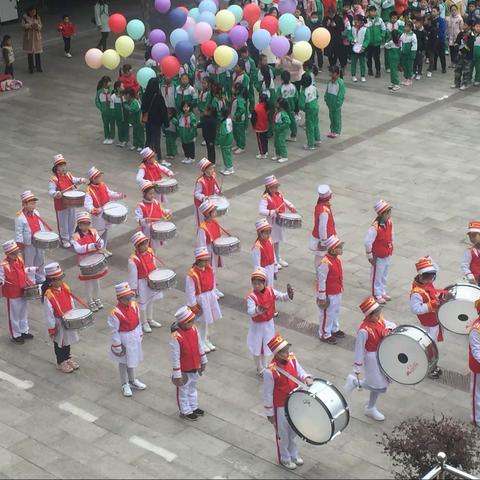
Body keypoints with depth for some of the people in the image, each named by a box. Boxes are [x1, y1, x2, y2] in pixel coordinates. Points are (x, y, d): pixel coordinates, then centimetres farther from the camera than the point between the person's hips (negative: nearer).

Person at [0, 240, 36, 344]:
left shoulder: (19, 259, -3)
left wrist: (32, 269, 15)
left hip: (23, 292, 7)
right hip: (12, 295, -7)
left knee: (23, 313, 23)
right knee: (14, 315, 10)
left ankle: (24, 331, 42)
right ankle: (15, 335, 27)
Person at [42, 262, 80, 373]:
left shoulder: (65, 288, -9)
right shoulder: (48, 295, -28)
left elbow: (71, 302, 5)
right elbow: (49, 313, -21)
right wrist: (51, 329, -15)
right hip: (58, 323, -6)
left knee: (68, 340, 24)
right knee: (59, 343, 14)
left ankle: (68, 358, 44)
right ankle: (61, 362, 32)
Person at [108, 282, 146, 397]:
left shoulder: (134, 305, -9)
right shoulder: (115, 313, -28)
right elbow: (114, 330, -19)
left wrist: (140, 334, 12)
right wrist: (117, 345, -13)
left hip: (134, 337, 6)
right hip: (124, 339, -6)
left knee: (133, 360, 23)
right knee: (123, 362, 13)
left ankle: (132, 381, 43)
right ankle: (125, 385, 31)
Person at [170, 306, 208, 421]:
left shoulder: (193, 329, -11)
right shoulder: (175, 337, -32)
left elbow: (199, 346, 5)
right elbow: (175, 357, -24)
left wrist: (203, 361, 14)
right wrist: (177, 375, -18)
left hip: (195, 367, 7)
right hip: (184, 370, -7)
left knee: (193, 388, 27)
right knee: (183, 391, 15)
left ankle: (193, 407, 46)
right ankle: (185, 412, 34)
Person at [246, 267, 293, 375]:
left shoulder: (270, 291, -13)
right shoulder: (251, 297, -26)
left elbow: (281, 297, -11)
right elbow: (250, 312, -39)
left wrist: (288, 295, -35)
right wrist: (258, 310, -62)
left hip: (268, 324, 3)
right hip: (256, 326, -3)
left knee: (267, 348, 19)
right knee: (257, 349, 15)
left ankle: (265, 368, 40)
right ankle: (260, 369, 36)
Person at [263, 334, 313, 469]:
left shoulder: (292, 358, -14)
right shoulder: (270, 371, -31)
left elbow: (299, 370, 2)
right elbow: (267, 393, -20)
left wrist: (306, 378, -22)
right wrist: (269, 413, -12)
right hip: (281, 407, -6)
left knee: (293, 431, 27)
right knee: (283, 434, 17)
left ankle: (294, 454, 51)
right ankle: (285, 459, 41)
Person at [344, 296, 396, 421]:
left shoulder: (379, 319, -9)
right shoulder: (364, 331, -30)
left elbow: (392, 325, 8)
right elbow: (359, 349, -23)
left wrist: (388, 330, -17)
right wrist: (357, 370, -17)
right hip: (372, 359, -8)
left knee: (378, 384, 21)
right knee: (381, 387, 0)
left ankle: (371, 409, 41)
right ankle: (354, 382, 19)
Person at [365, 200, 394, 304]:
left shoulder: (389, 222, -7)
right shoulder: (375, 227, -30)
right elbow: (368, 242, -25)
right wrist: (370, 256, -16)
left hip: (388, 254, 7)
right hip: (378, 256, -7)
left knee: (384, 275, 23)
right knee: (377, 276, 11)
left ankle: (383, 292, 41)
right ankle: (377, 295, 27)